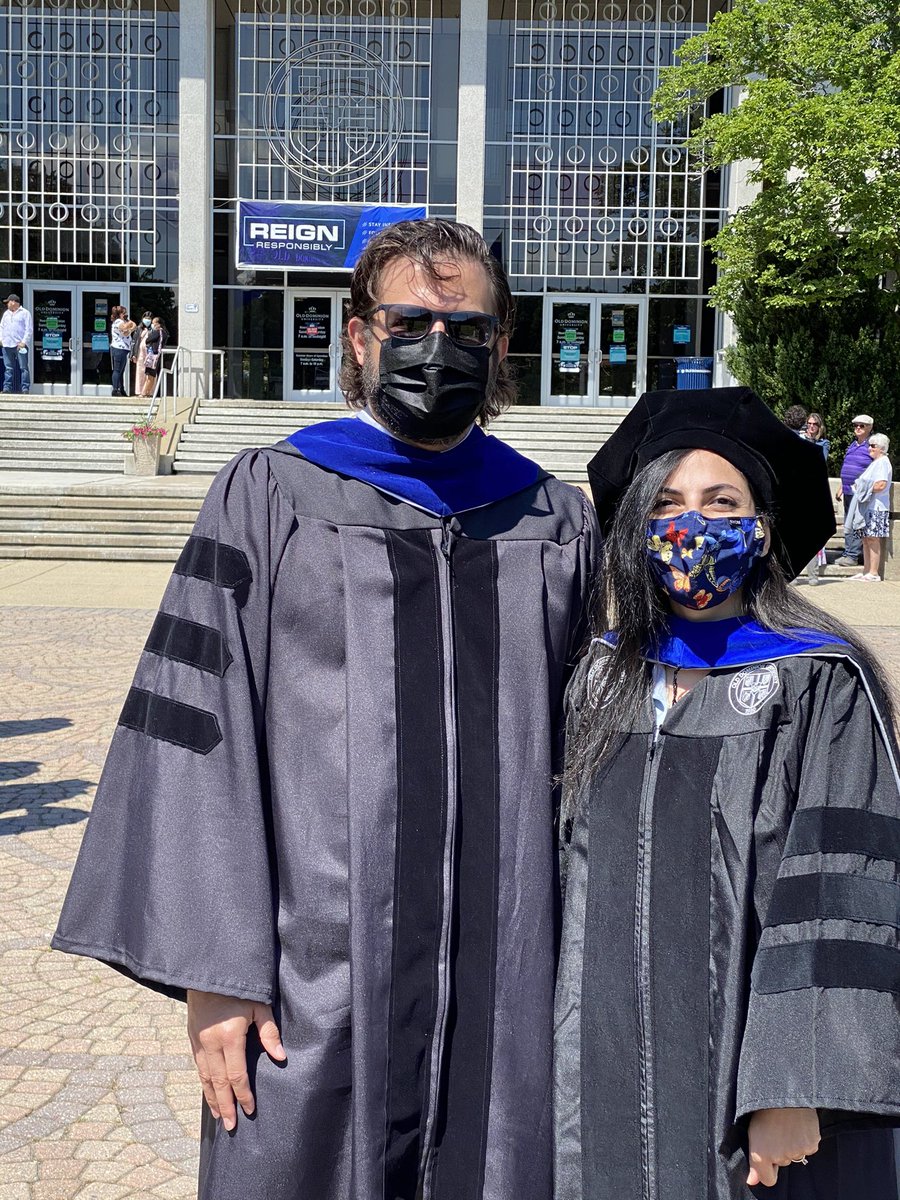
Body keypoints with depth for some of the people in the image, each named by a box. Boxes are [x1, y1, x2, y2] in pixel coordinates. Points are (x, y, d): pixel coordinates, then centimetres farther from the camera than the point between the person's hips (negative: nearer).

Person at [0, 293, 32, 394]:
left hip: (20, 345, -6)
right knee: (8, 368, 6)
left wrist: (24, 342, -14)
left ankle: (25, 388, -5)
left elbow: (29, 329, -5)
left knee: (23, 368, -6)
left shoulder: (25, 313, 1)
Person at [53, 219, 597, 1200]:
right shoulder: (267, 500, 0)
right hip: (313, 981, -2)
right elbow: (197, 739, -4)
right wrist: (214, 971, -9)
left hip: (507, 988, 3)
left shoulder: (555, 524, 8)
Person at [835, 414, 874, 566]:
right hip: (848, 492, 8)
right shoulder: (852, 445, 19)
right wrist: (841, 488, 25)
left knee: (855, 526, -10)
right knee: (848, 525, 9)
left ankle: (852, 555, -9)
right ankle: (849, 554, 14)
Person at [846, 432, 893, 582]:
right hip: (867, 507, 10)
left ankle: (874, 573, -7)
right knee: (866, 540, 9)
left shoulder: (883, 462, -9)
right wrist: (859, 486, 10)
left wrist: (863, 488, -11)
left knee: (873, 540, -9)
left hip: (876, 508, -10)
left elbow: (881, 485, -21)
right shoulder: (875, 462, 22)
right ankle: (866, 571, 13)